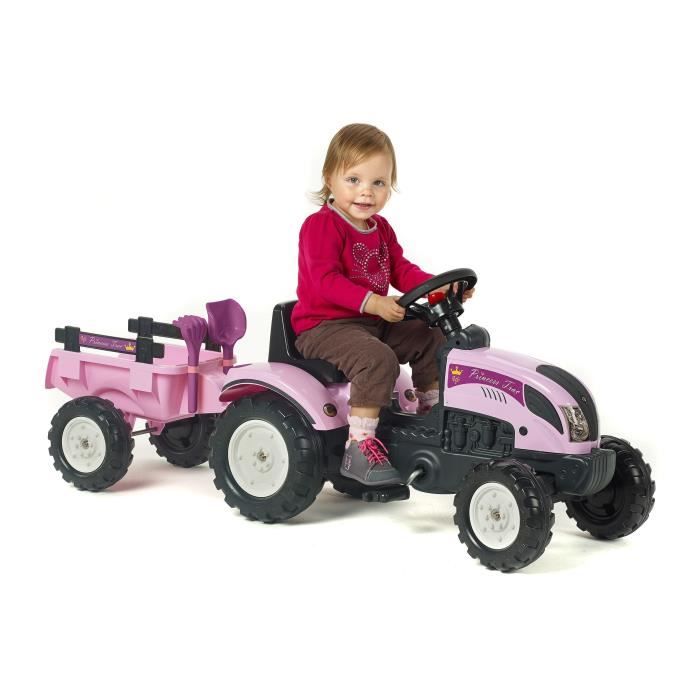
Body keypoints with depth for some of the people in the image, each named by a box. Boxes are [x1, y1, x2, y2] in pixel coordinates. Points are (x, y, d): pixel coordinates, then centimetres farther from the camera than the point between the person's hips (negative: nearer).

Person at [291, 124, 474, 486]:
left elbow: (401, 271, 13)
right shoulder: (320, 226, -14)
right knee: (377, 358, -33)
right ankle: (358, 449, -29)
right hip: (323, 326, -9)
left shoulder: (380, 228, 14)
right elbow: (325, 280, -25)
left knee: (431, 338, 8)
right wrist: (372, 302, -37)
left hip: (372, 320, 9)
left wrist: (440, 286, -6)